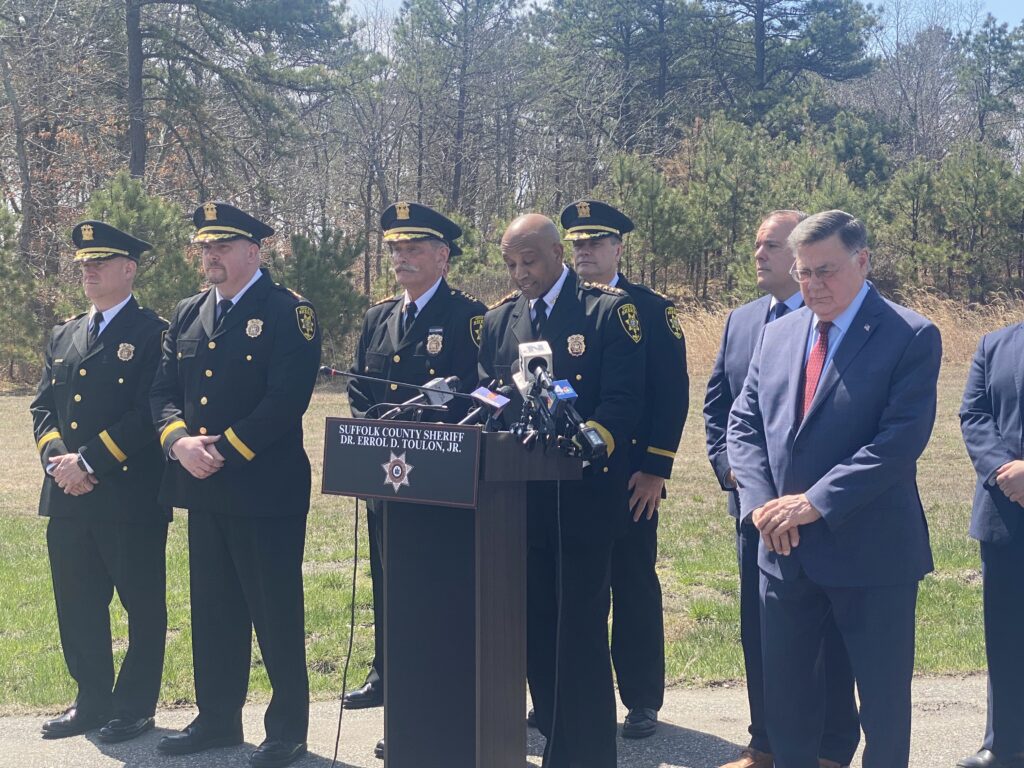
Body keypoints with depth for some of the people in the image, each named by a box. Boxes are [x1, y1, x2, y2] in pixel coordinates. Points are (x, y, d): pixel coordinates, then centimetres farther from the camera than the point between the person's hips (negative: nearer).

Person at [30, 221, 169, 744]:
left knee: (142, 605, 4)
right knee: (77, 606, 12)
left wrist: (90, 462, -17)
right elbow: (42, 407, 13)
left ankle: (136, 707, 16)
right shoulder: (63, 336, 16)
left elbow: (149, 412, -15)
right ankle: (93, 701, 25)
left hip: (132, 497, -6)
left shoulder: (154, 335, -6)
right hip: (68, 498, 7)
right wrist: (57, 458, -6)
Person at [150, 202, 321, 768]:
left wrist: (225, 451, -18)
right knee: (213, 610, 14)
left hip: (266, 488, -6)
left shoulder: (289, 313, -7)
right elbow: (163, 392, 11)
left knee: (275, 613, 2)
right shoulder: (187, 316, 14)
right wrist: (179, 440, -9)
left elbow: (287, 399, -16)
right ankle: (217, 718, 27)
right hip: (202, 488, 6)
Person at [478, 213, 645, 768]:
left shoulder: (610, 309, -4)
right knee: (536, 624, 13)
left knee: (580, 629, -3)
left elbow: (622, 400, -11)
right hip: (519, 494, 6)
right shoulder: (499, 319, 13)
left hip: (583, 492, -5)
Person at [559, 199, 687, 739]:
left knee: (633, 586, 4)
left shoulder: (651, 309, -1)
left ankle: (642, 700, 14)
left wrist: (656, 469, -13)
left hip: (628, 475, -3)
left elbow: (672, 393, -6)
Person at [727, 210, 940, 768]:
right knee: (784, 688, 14)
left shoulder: (911, 337, -8)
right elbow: (744, 423, 8)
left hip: (870, 550, -5)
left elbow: (902, 439, -18)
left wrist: (815, 503, -21)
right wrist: (760, 501, -9)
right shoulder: (778, 333, 10)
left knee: (883, 695, 7)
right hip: (783, 547, 5)